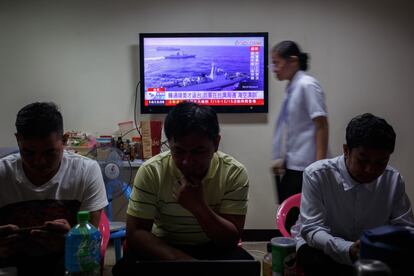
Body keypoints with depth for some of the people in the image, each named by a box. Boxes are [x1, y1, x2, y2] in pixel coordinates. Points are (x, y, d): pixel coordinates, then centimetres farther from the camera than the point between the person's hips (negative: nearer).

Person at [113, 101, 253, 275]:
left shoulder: (234, 173, -15)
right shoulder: (151, 172, -15)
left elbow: (232, 239, -15)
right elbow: (135, 233, -16)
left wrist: (199, 207, -31)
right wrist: (180, 260, -31)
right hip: (163, 250, 0)